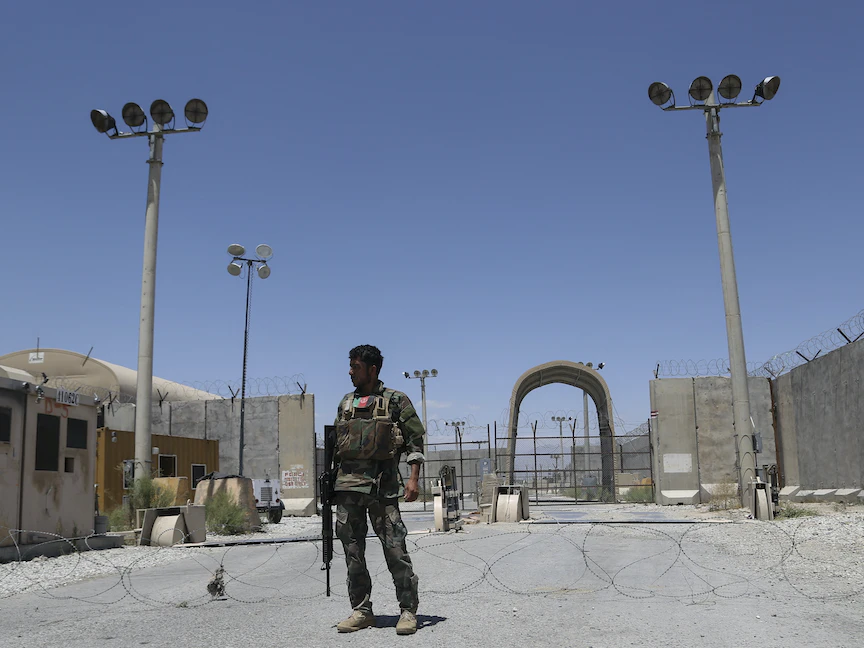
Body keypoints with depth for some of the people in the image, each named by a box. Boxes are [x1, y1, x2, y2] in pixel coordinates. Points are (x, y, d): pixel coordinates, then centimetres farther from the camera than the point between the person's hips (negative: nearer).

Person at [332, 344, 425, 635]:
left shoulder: (396, 401, 2)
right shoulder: (345, 403, 17)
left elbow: (415, 441, 0)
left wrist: (413, 478, -11)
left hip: (382, 483, -5)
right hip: (347, 484, 5)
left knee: (395, 549, -6)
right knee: (353, 551, 7)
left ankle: (408, 611, 4)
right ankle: (361, 611, 16)